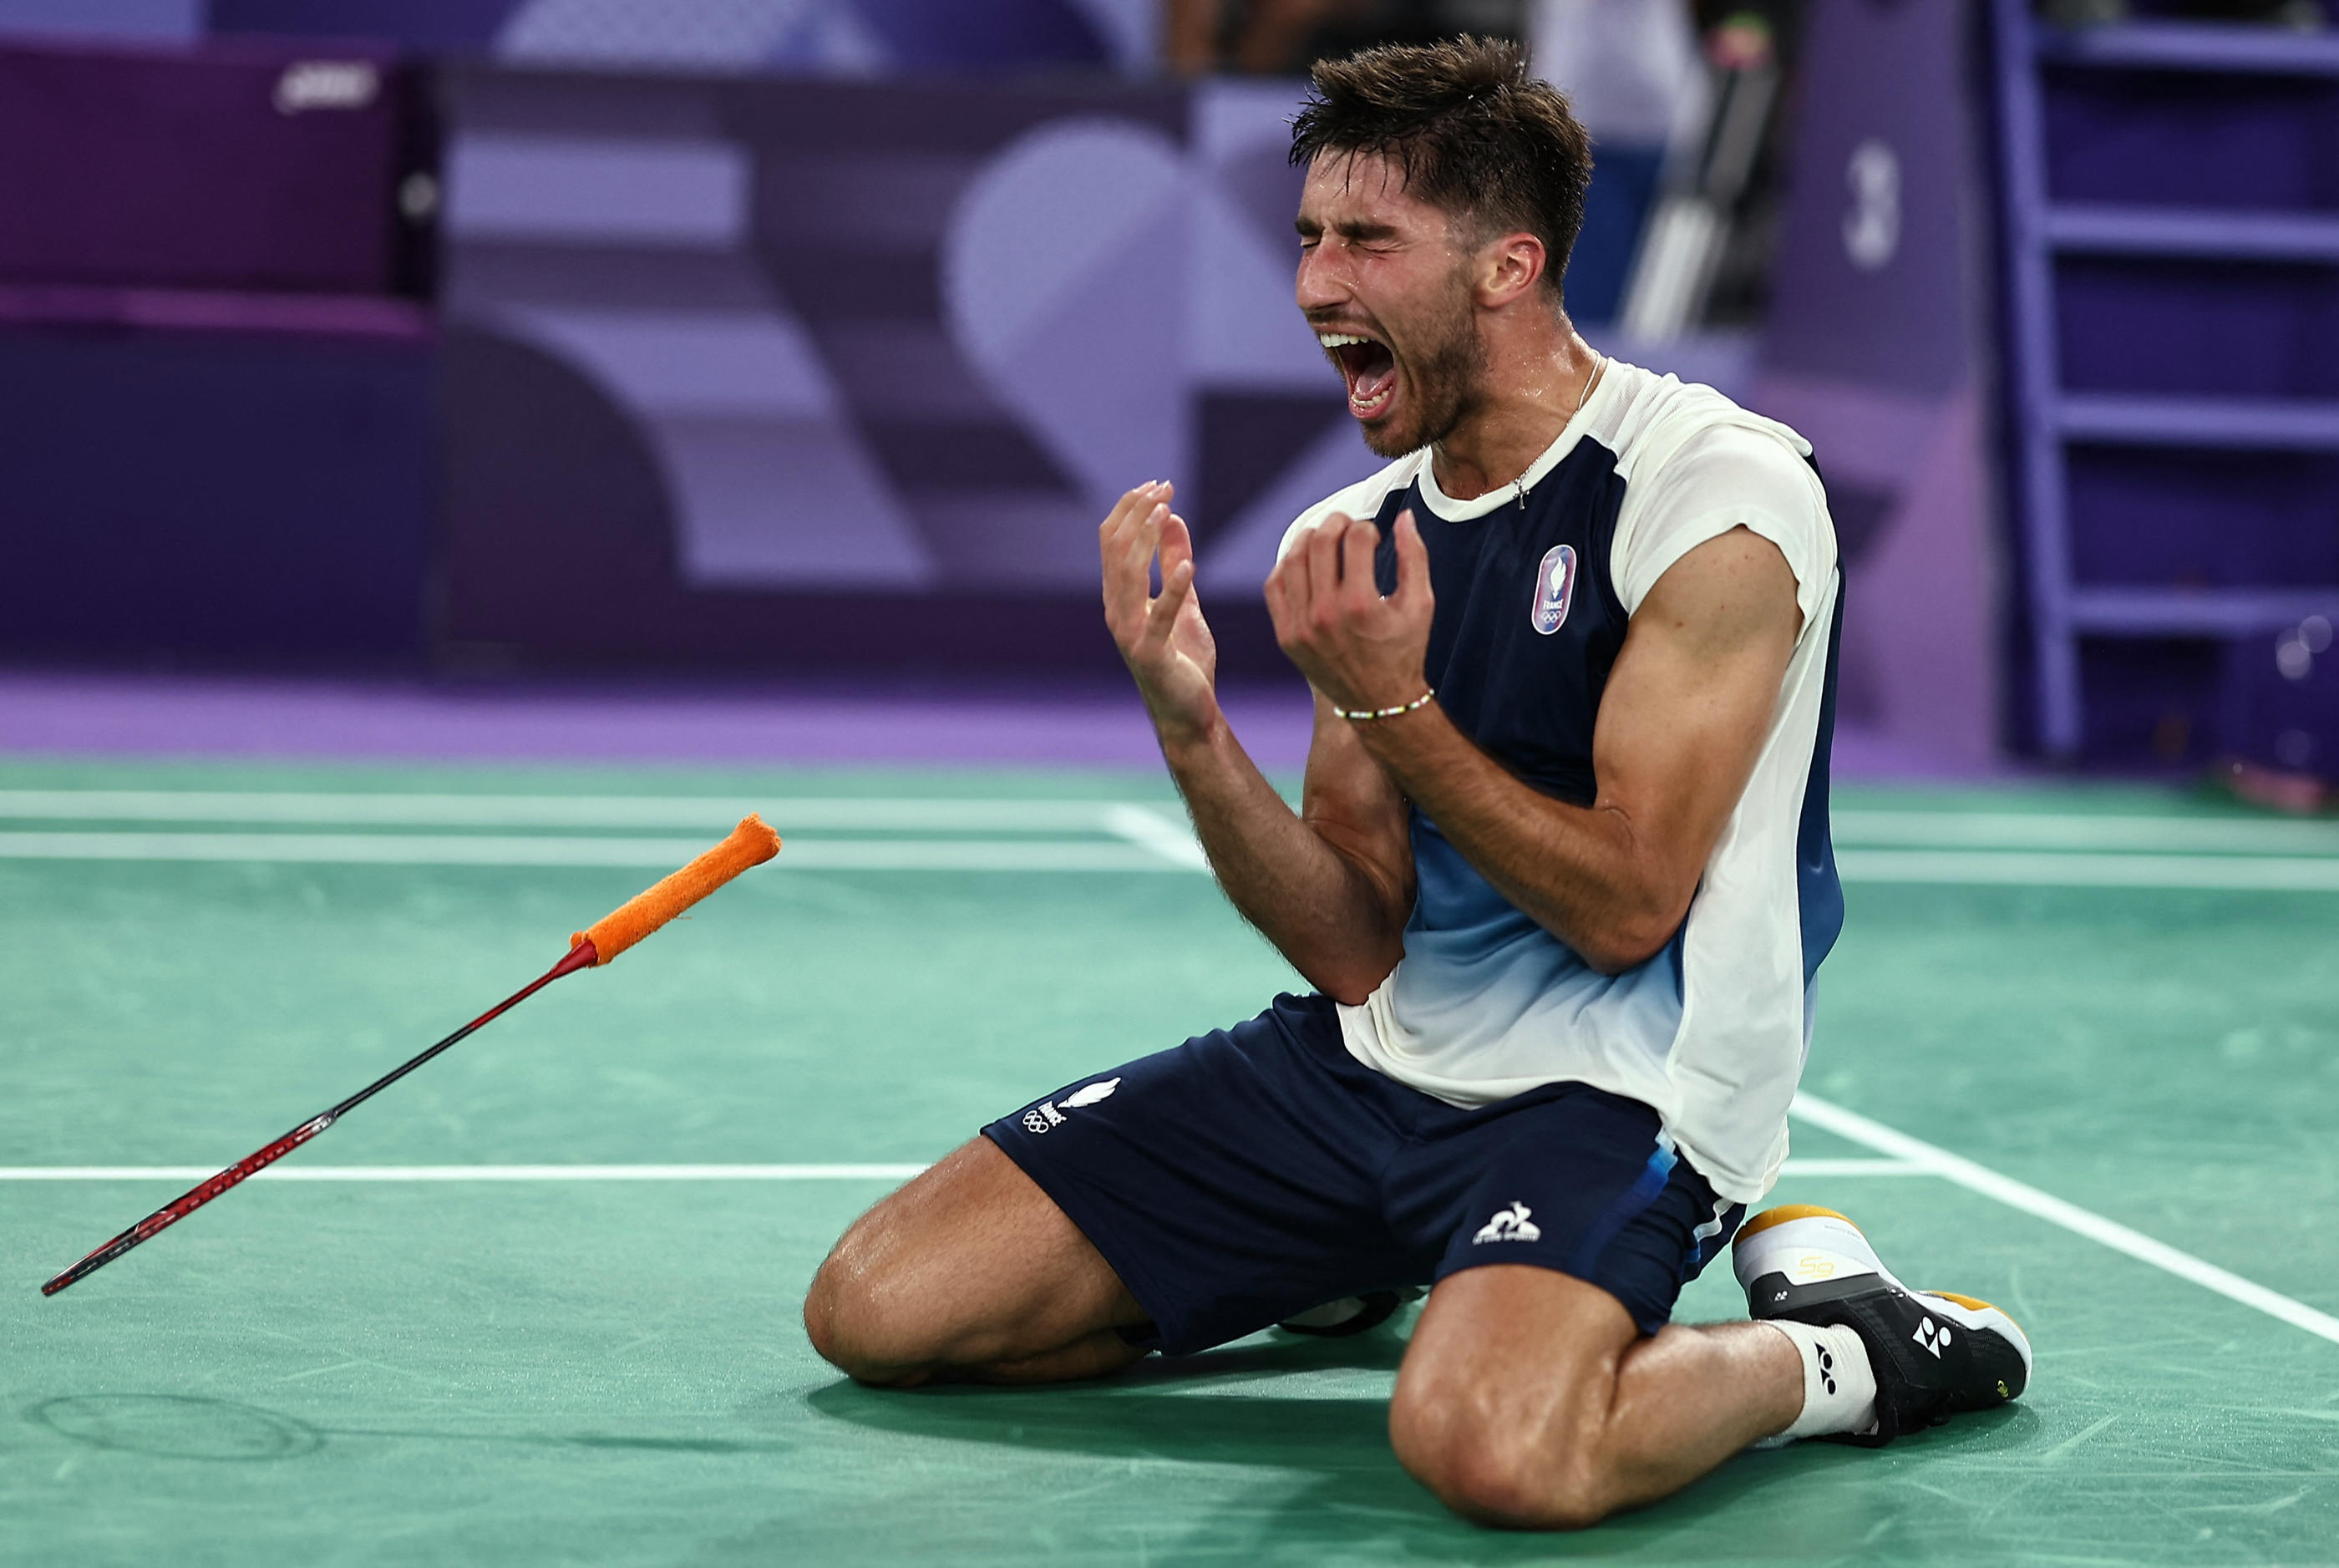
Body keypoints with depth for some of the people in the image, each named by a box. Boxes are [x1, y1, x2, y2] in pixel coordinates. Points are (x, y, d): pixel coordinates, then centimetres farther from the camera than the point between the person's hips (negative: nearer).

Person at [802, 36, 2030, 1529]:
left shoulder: (1723, 492, -12)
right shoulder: (1356, 540, 7)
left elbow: (1624, 910, -15)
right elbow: (1362, 956, 3)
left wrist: (1395, 705, -18)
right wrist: (1195, 733, -11)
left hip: (1612, 1088, -6)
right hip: (1377, 1060, 7)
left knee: (1494, 1447, -38)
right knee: (877, 1302, -1)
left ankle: (1845, 1348, -5)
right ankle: (1362, 1269, 19)